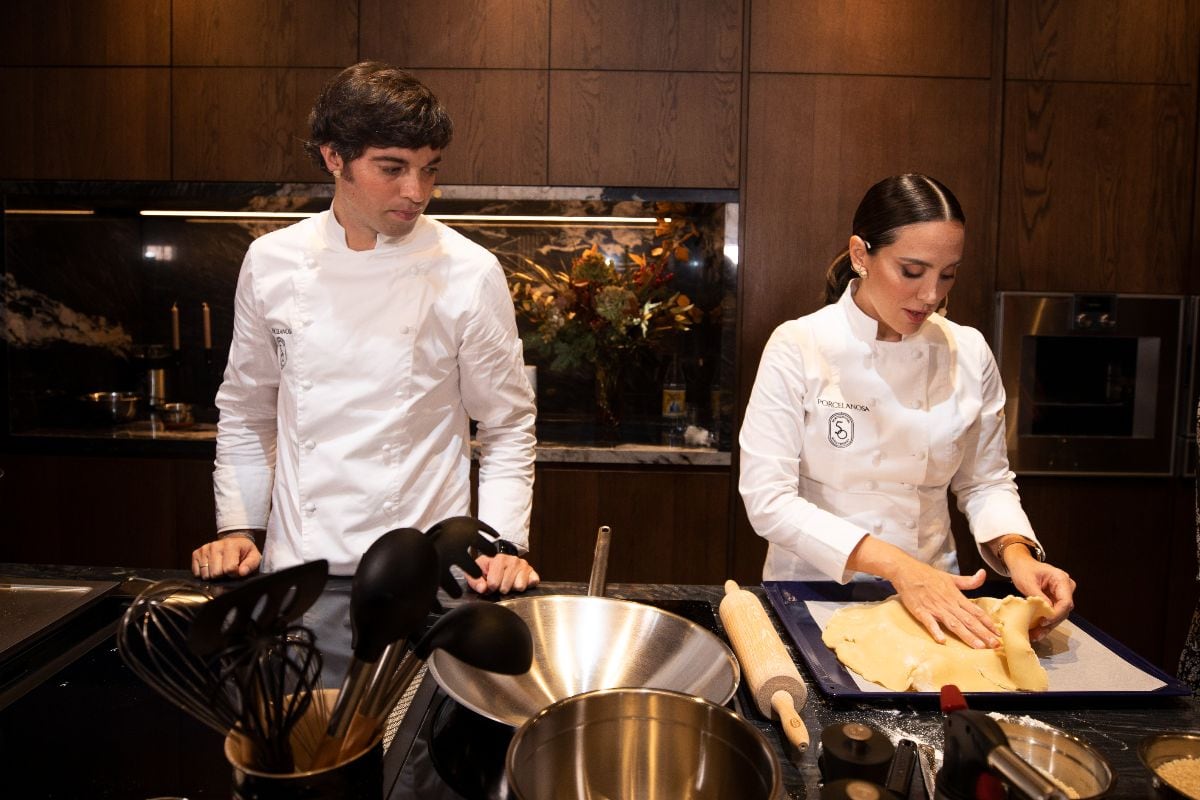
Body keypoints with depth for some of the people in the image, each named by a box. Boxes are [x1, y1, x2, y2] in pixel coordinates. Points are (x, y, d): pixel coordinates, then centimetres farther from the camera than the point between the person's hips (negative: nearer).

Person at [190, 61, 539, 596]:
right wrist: (238, 529, 6)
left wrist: (505, 544, -11)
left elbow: (507, 428, -1)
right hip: (296, 563, 2)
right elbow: (246, 415, 12)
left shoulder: (470, 274, -7)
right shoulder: (270, 263, 1)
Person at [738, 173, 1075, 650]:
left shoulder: (969, 354, 0)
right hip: (815, 590, -2)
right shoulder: (798, 347, -12)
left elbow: (985, 482, 9)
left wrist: (1016, 553, -12)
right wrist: (896, 564, -24)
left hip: (934, 595, 2)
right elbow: (767, 497, -17)